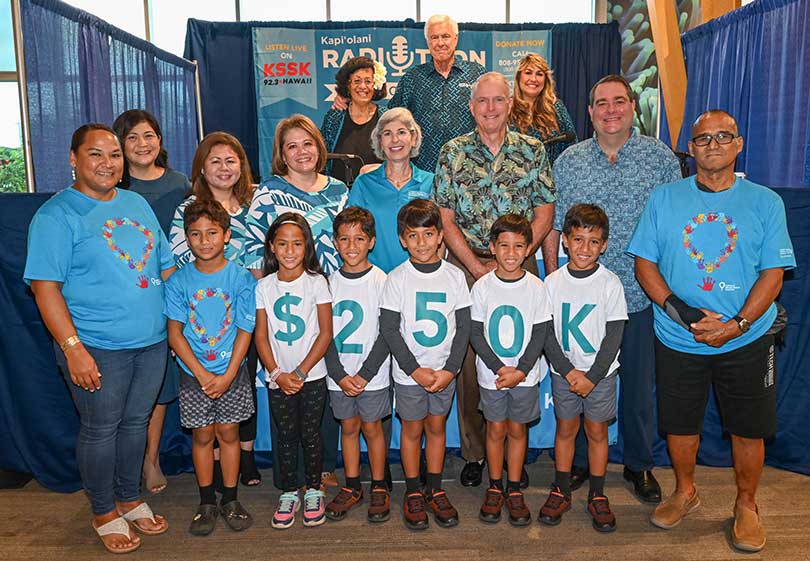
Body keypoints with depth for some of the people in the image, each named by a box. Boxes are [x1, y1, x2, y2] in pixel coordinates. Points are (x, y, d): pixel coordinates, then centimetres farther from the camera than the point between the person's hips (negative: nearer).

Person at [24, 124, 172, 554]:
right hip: (98, 349, -5)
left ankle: (129, 499, 36)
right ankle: (104, 513, 29)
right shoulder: (56, 215, -8)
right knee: (100, 430, 8)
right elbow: (45, 287, -14)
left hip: (152, 341, 6)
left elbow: (165, 266, 16)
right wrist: (72, 348, -19)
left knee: (136, 422, 17)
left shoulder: (137, 204, 11)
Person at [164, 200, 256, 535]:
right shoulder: (179, 281, -5)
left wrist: (227, 376, -12)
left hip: (232, 372, -1)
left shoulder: (241, 278, -8)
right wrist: (202, 375, -11)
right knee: (202, 435, 10)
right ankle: (207, 502, 26)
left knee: (228, 433, 9)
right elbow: (175, 334, -5)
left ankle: (230, 499, 25)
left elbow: (244, 331, -7)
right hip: (194, 374, 1)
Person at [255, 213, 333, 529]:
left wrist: (300, 372, -11)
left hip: (312, 376, -2)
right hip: (277, 377, 2)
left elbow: (325, 333, -8)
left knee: (310, 434, 7)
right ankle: (288, 494, 24)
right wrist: (277, 373, -9)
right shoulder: (264, 286, 1)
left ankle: (313, 491, 24)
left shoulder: (316, 282, -6)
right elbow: (261, 336, 1)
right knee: (286, 436, 10)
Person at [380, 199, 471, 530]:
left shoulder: (454, 276, -3)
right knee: (412, 430, 10)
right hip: (409, 372, -2)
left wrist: (450, 369, -9)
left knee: (437, 427, 14)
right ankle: (413, 493, 26)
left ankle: (435, 490, 29)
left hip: (445, 371, 2)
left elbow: (464, 326, -1)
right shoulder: (397, 279, -8)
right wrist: (415, 369, -12)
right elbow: (389, 329, -8)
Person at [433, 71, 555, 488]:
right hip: (466, 267, 0)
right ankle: (474, 453, 17)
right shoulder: (453, 152, 4)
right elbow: (446, 221, 0)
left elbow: (544, 216, 3)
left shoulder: (533, 150, 6)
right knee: (468, 359, 2)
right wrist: (479, 268, -9)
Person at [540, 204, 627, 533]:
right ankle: (561, 492, 26)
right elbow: (546, 333, -4)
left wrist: (592, 376, -13)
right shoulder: (553, 282, -4)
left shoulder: (610, 283, -7)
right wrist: (569, 372, -12)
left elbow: (614, 336, -7)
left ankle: (597, 496, 24)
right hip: (563, 372, 1)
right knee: (565, 429, 11)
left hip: (600, 373, -1)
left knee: (597, 431, 9)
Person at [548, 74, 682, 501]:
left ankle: (639, 465, 31)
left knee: (640, 383, 11)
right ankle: (578, 460, 29)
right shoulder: (567, 162, 5)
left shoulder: (661, 157, 3)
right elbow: (552, 226, 7)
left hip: (643, 295, 0)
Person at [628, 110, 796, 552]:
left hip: (746, 340, 0)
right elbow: (644, 263, -1)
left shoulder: (765, 202, 1)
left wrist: (736, 325, -16)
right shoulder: (664, 199, 2)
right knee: (679, 422, 12)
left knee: (748, 427, 9)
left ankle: (746, 505, 33)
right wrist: (678, 309, -15)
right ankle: (685, 492, 37)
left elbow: (773, 272, -3)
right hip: (677, 339, 1)